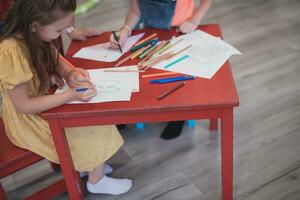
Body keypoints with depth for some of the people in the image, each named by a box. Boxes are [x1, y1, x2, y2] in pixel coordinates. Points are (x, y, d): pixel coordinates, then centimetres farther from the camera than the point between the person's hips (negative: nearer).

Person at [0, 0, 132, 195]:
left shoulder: (32, 35, -12)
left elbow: (55, 58, 8)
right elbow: (23, 105, -28)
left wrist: (70, 73, -14)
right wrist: (71, 95, -30)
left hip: (44, 103, 8)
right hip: (29, 120, -8)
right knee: (95, 127, -6)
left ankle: (91, 165, 22)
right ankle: (96, 181, 18)